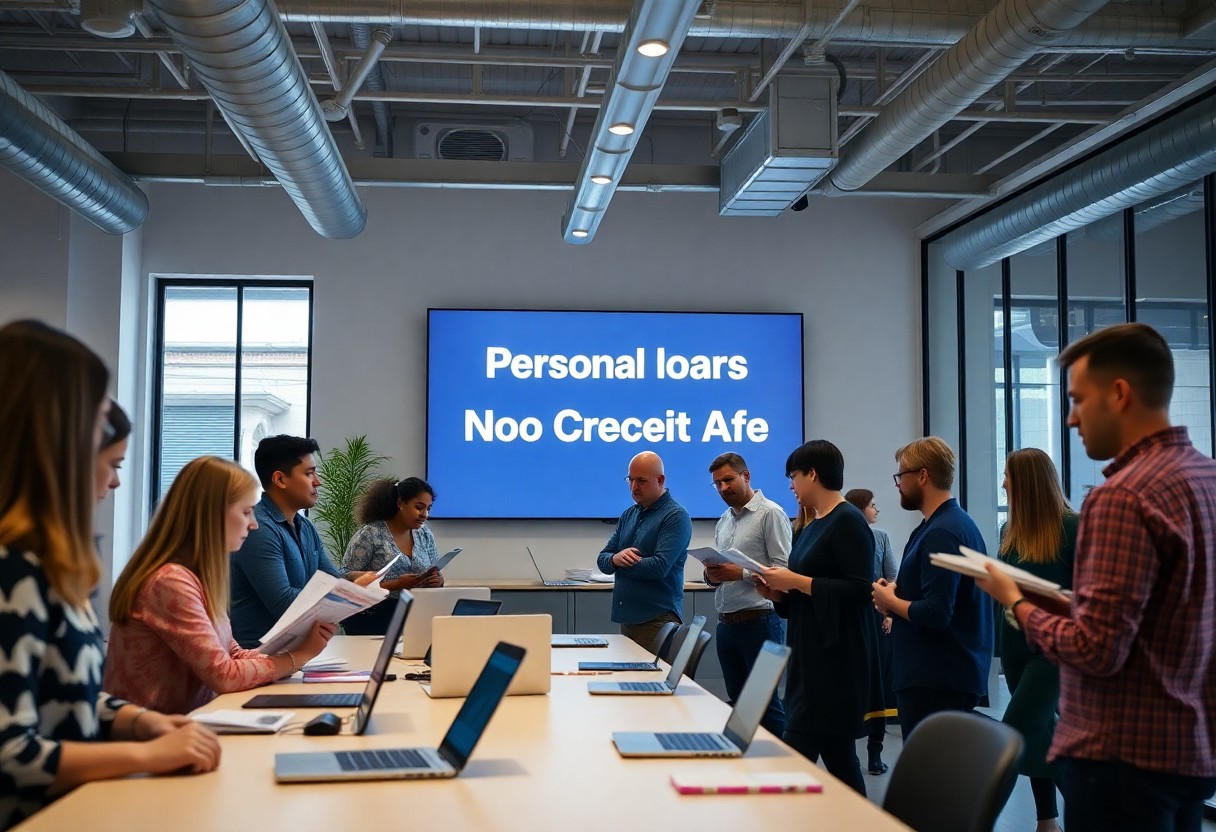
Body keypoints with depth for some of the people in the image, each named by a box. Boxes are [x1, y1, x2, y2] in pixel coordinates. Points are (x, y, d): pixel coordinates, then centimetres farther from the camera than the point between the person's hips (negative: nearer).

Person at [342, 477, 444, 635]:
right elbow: (347, 579, -12)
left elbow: (437, 576, 19)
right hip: (372, 621, -5)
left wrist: (438, 581, -7)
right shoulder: (369, 534, -7)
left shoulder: (425, 535, 11)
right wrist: (395, 585, -20)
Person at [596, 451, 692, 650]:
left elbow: (659, 567, -20)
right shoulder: (629, 515, 14)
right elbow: (602, 560, 12)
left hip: (657, 620, -7)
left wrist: (619, 563, -6)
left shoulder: (676, 516, -9)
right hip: (627, 618, 7)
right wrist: (615, 559, -13)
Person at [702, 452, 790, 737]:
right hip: (727, 624, 8)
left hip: (758, 621, -8)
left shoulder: (770, 514, -7)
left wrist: (742, 574, -22)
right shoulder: (724, 521, 18)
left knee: (767, 703, -3)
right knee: (738, 702, 13)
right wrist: (711, 576, 1)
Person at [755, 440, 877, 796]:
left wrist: (795, 580, -18)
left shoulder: (848, 522, -12)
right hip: (811, 656, 9)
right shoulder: (811, 529, 15)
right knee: (838, 754, 12)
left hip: (836, 657, -9)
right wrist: (777, 593, 4)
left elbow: (860, 590, -20)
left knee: (797, 755, -10)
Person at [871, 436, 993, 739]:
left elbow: (935, 614, -25)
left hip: (936, 681, -11)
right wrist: (899, 593, 6)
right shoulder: (958, 522, 15)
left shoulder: (941, 533, -18)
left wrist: (890, 601, -7)